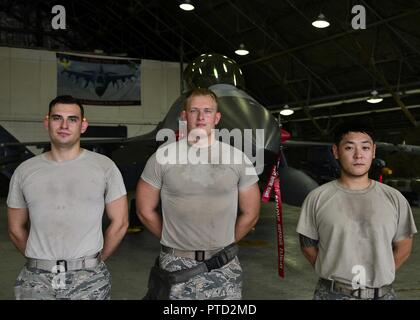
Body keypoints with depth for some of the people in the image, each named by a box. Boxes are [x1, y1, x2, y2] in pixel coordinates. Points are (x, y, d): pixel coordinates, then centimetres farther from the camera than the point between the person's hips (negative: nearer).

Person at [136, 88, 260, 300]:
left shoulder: (237, 158, -2)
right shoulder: (163, 157, -3)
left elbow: (250, 214, 5)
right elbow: (145, 211, 3)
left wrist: (224, 243, 7)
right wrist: (174, 241, 6)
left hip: (224, 267, 1)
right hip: (176, 266, -1)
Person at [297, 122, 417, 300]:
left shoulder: (394, 198, 0)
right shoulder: (317, 198, -4)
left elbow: (403, 249, 7)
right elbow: (308, 246, 3)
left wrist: (376, 277, 4)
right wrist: (336, 277, 1)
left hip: (382, 293, 2)